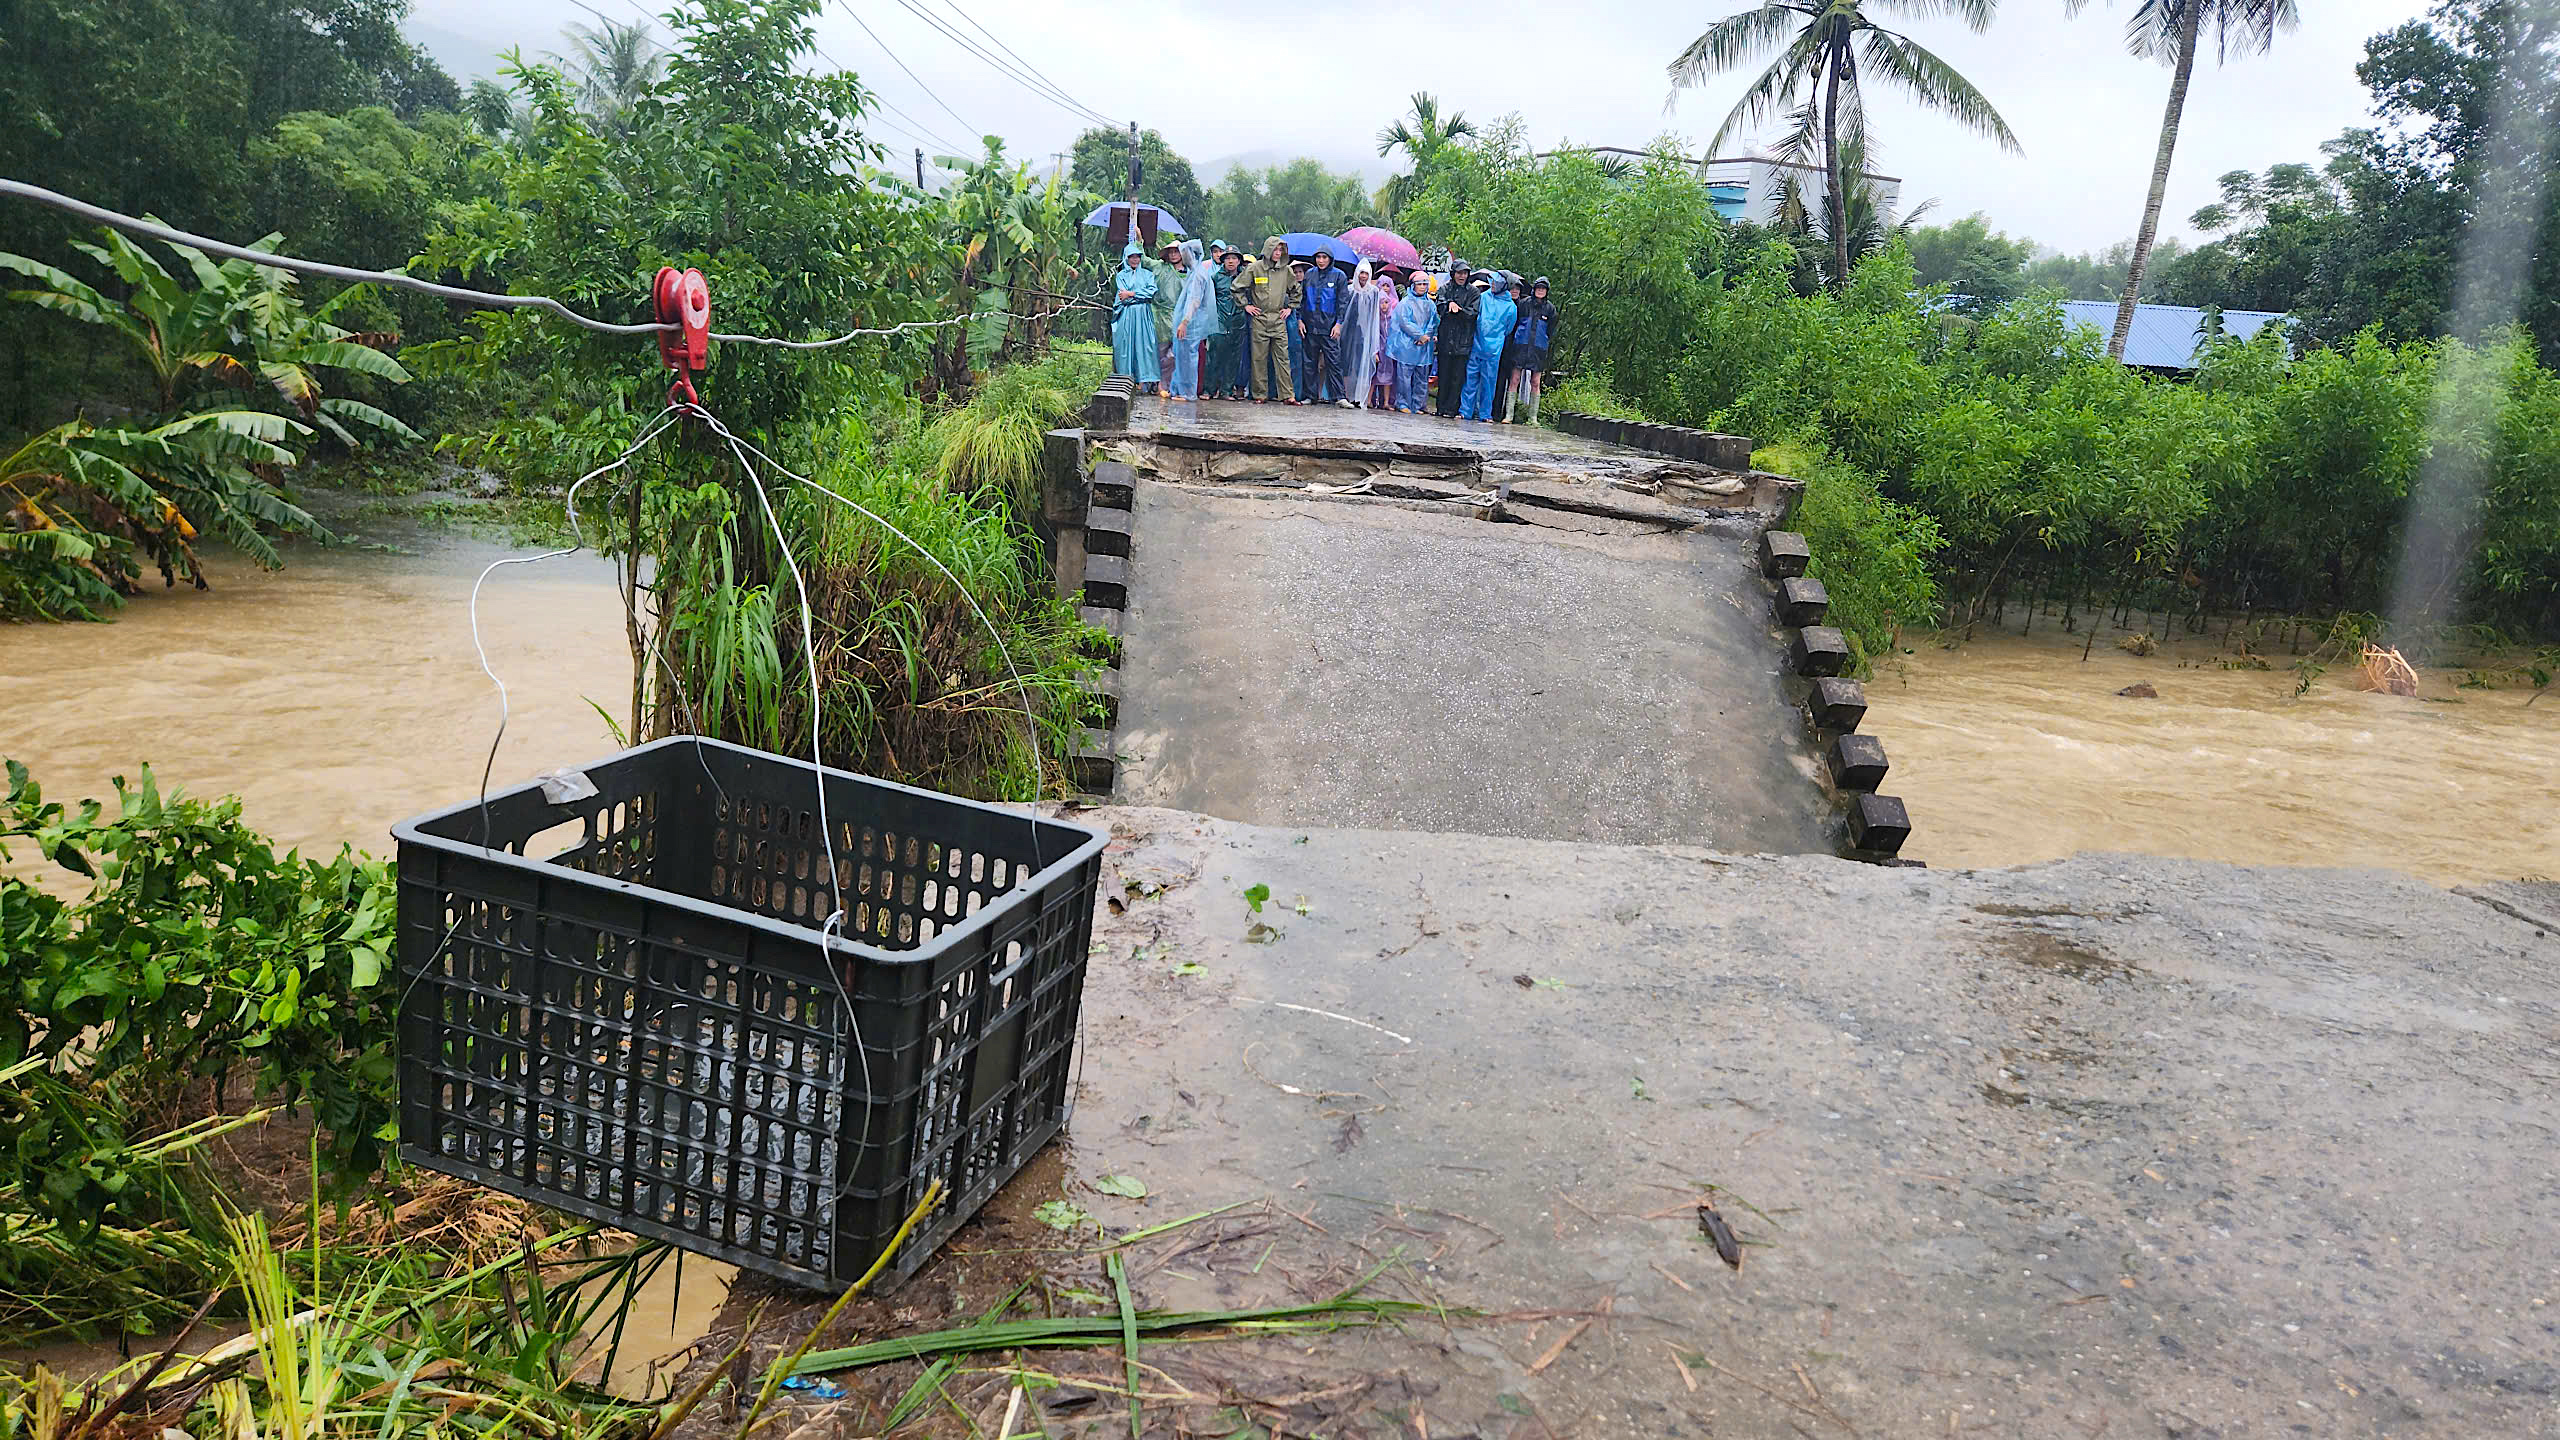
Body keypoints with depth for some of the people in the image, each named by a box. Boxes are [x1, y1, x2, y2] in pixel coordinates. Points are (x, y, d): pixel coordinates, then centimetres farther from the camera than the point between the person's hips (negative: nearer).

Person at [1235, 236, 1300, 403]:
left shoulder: (1285, 270, 8)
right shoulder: (1254, 268, -1)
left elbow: (1296, 290, 24)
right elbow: (1237, 287, 6)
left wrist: (1290, 307, 14)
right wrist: (1246, 306, 2)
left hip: (1279, 320, 2)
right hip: (1259, 319, -2)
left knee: (1282, 357, -2)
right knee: (1259, 358, 0)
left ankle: (1287, 395, -3)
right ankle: (1260, 394, 6)